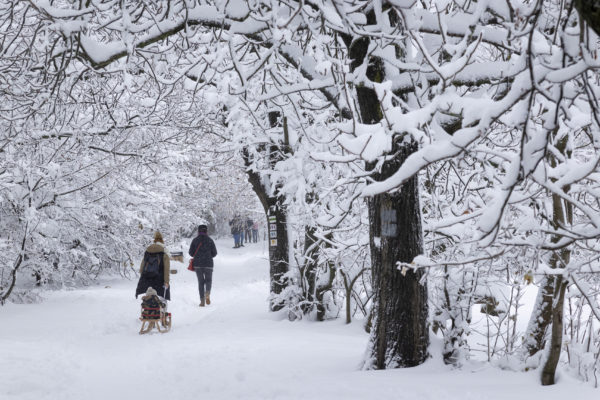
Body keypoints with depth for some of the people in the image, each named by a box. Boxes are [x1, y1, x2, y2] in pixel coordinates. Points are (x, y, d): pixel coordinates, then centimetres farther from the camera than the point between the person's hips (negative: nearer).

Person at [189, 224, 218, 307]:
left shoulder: (195, 240, 0)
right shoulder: (210, 240, -1)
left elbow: (191, 252, 0)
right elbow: (214, 253, 0)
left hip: (197, 264, 1)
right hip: (208, 264, -1)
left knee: (200, 281, 9)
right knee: (208, 280, 13)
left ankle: (202, 300, 0)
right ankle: (207, 292, -18)